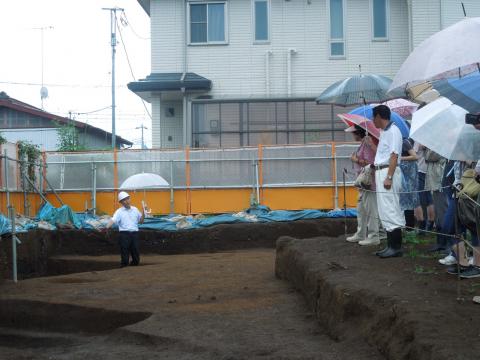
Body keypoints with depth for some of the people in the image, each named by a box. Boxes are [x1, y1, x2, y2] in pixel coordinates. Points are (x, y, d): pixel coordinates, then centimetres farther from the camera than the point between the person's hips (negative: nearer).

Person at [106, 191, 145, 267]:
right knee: (124, 253, -3)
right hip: (124, 234, -3)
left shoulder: (135, 209, 14)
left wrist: (143, 212, 2)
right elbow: (113, 220, -15)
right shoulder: (119, 211, 1)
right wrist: (107, 227, -34)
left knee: (136, 255, 6)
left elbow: (141, 221, 18)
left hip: (134, 233, 3)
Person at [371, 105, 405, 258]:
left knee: (390, 211, -9)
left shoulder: (393, 131, -11)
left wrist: (389, 177, -23)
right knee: (385, 211, 12)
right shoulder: (384, 132, 17)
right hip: (381, 171, 10)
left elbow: (394, 155, -19)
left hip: (388, 172, -10)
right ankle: (391, 245, 18)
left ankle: (396, 247, -5)